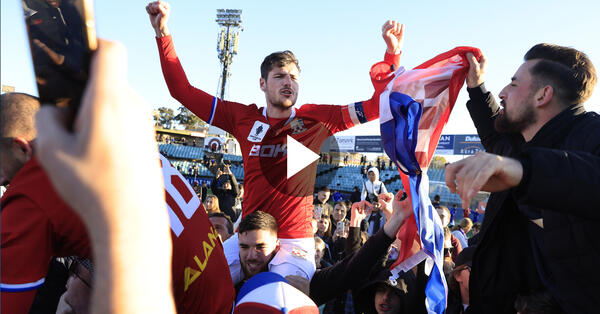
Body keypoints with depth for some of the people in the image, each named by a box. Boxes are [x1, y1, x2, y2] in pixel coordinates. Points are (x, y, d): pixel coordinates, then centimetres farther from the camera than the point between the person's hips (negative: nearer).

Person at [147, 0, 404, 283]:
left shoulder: (317, 119, 2)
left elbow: (376, 106, 1)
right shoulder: (243, 118, 4)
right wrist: (163, 34, 0)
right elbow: (182, 90, 7)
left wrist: (392, 53, -10)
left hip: (295, 241, -2)